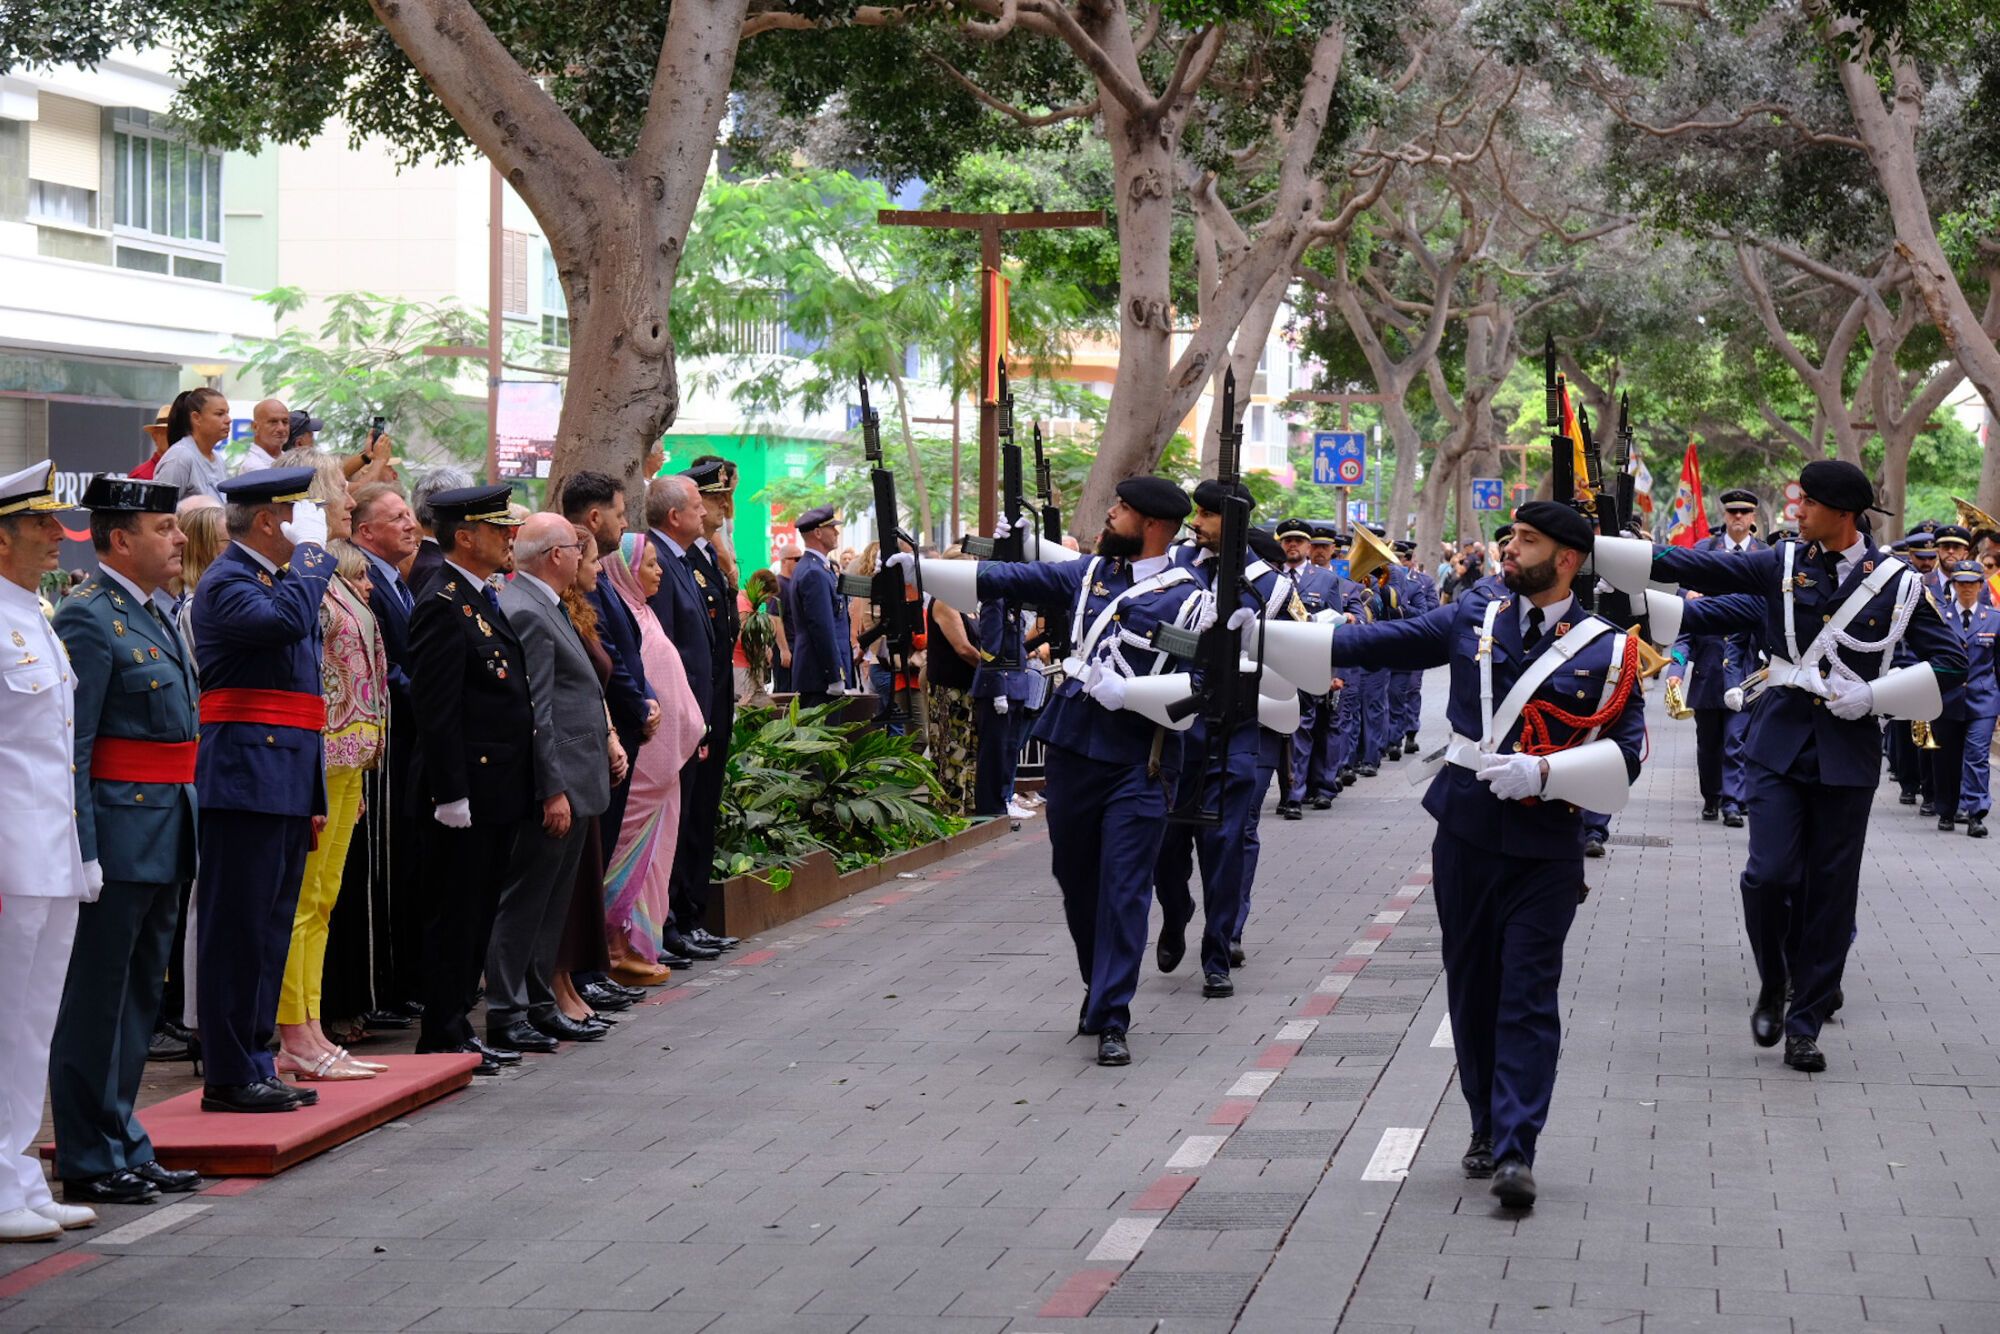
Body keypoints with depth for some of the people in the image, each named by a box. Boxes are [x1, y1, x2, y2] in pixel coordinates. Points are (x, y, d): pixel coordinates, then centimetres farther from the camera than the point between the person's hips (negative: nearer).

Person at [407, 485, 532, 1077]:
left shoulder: (484, 600, 16)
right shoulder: (443, 606, -15)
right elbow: (437, 711, -19)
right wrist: (451, 794, -21)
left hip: (497, 791, 10)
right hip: (467, 792, -10)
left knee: (477, 914, 14)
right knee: (456, 916, -3)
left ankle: (457, 1028, 21)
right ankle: (442, 1039, 3)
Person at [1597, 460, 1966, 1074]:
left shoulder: (1899, 583, -2)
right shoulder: (1780, 566, 2)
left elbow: (1950, 661, 1)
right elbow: (1692, 568, -2)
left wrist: (1872, 696, -11)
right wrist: (1595, 547, -10)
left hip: (1848, 752, -1)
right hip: (1779, 742, 1)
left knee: (1830, 888, 4)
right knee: (1769, 875, -10)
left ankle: (1804, 1023, 14)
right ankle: (1773, 985, 17)